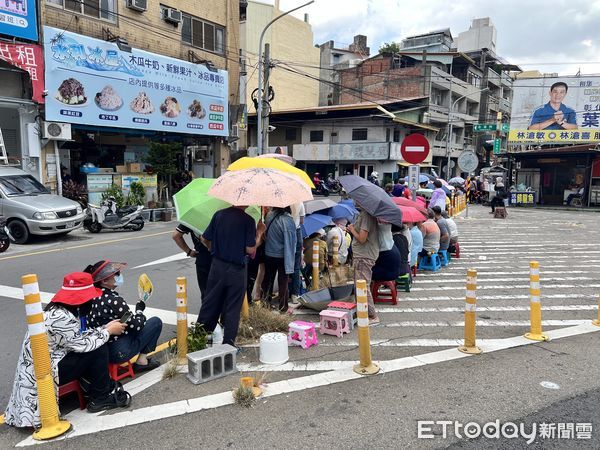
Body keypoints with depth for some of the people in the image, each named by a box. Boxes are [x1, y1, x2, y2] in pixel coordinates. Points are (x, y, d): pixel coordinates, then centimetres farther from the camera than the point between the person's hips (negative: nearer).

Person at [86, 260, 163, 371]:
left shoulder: (94, 297, 1)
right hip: (119, 352, -8)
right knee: (156, 322, 2)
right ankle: (142, 361, 7)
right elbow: (136, 325, -16)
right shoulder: (115, 301, -23)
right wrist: (139, 309, 2)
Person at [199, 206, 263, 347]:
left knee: (210, 303, 16)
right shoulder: (248, 220, -15)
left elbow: (204, 239, 4)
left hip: (217, 265, 4)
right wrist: (259, 232, -3)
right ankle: (228, 343, 15)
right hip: (236, 270, -4)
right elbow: (250, 250, -16)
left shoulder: (219, 215, -1)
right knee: (233, 308, 8)